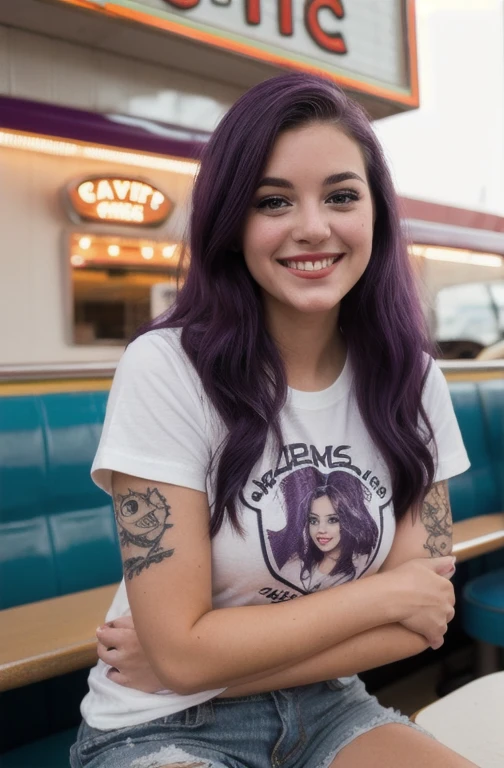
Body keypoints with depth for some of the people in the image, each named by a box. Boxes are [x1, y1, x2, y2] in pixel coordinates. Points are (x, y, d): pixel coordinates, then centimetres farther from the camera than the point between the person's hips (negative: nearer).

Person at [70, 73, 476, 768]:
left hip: (327, 710, 4)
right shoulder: (166, 369, -18)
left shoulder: (412, 380, -4)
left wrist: (201, 656, -13)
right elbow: (183, 651, -17)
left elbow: (422, 622, -5)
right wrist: (387, 593, -11)